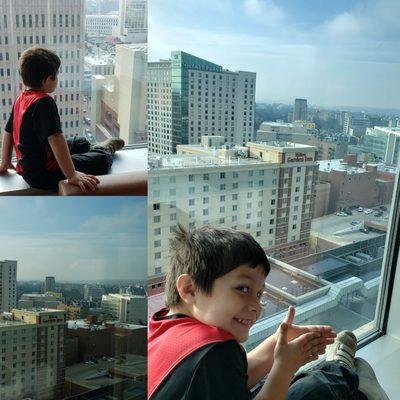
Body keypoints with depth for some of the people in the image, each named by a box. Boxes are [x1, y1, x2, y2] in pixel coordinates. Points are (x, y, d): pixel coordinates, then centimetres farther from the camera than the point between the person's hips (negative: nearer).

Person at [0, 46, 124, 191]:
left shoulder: (20, 99, 4)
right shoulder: (44, 102, -24)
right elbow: (55, 138, -35)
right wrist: (72, 175, -35)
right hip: (45, 174, -10)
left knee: (81, 142, 25)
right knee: (102, 159, 1)